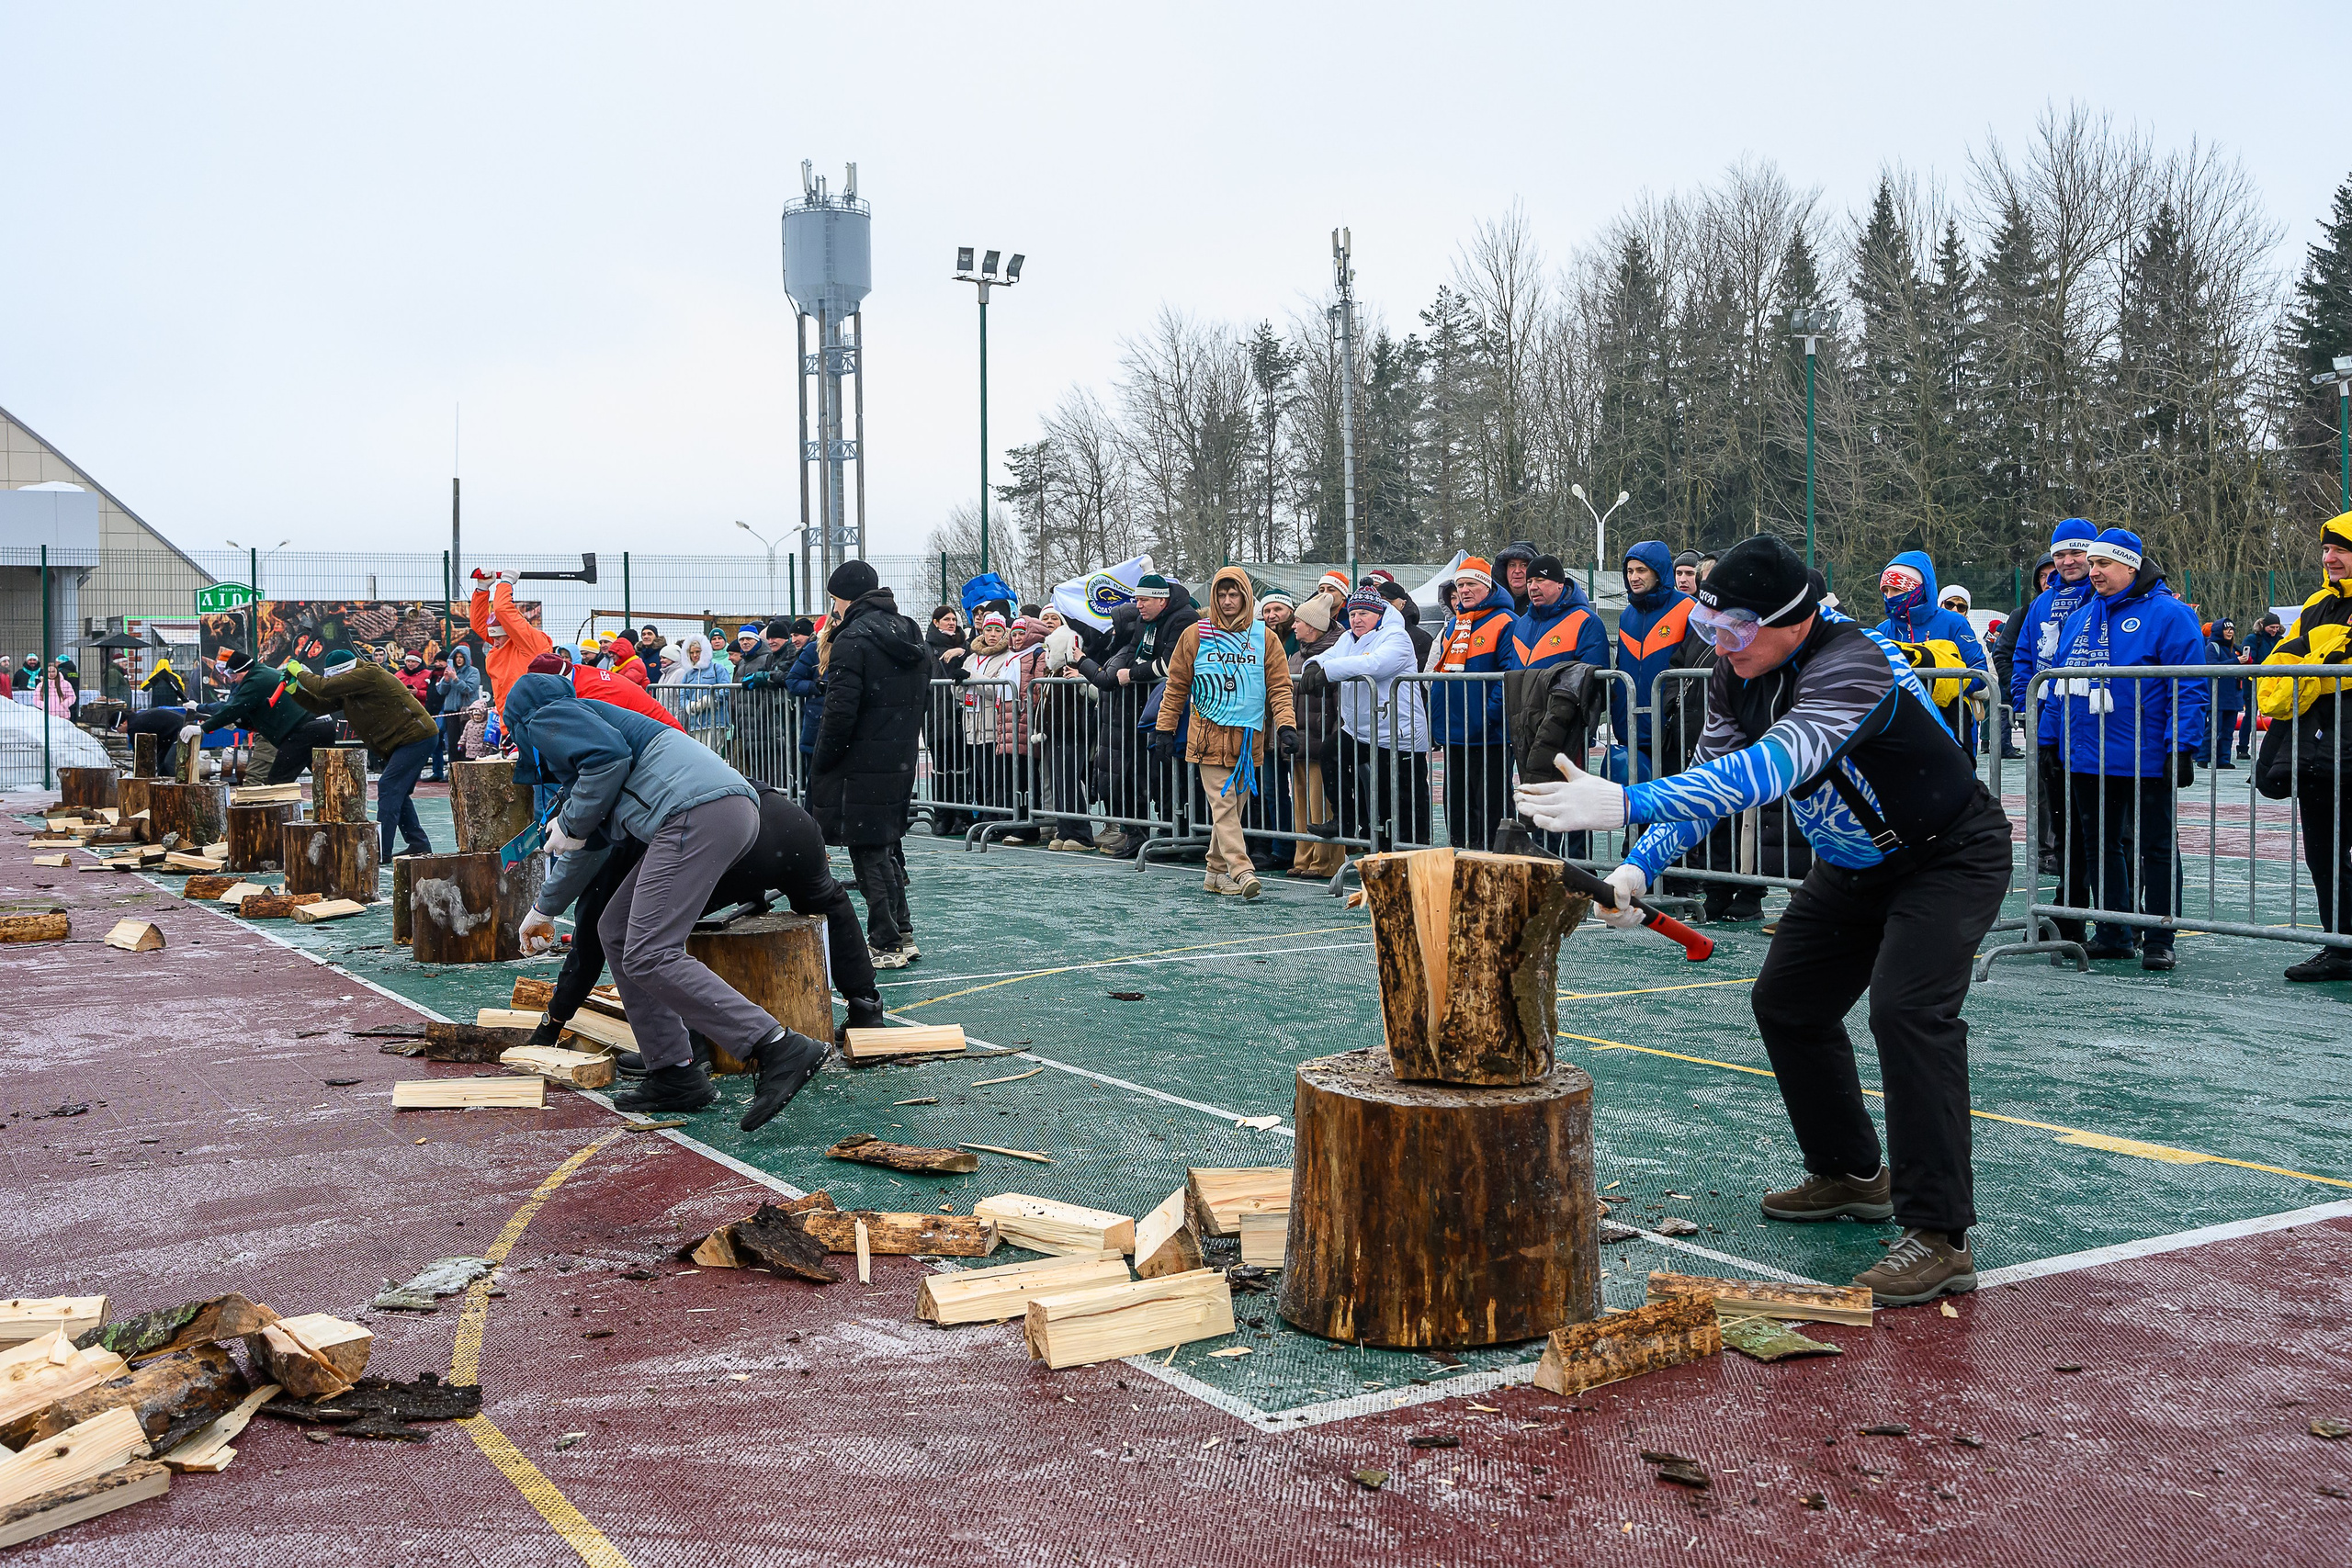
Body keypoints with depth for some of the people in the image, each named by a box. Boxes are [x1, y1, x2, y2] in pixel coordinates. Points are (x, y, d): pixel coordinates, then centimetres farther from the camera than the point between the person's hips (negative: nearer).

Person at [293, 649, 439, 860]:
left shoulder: (368, 675, -17)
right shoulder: (351, 687, 14)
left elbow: (326, 687, -23)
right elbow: (323, 705, 15)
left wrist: (299, 673, -8)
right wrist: (296, 688, 3)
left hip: (418, 738, -11)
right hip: (404, 741, 11)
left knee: (389, 787, -14)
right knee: (398, 794, 14)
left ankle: (381, 852, -15)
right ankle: (420, 847, 19)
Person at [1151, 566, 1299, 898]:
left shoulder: (1265, 638, 7)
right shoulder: (1195, 636, 5)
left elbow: (1280, 687, 4)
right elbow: (1176, 686, 10)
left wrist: (1286, 726, -10)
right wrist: (1165, 730, 8)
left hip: (1248, 738, 2)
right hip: (1209, 734, -2)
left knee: (1234, 804, 7)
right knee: (1223, 803, -11)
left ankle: (1216, 871, 18)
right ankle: (1242, 872, -18)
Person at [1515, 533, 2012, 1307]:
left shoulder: (1853, 663, -36)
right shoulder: (1738, 672, -9)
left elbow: (1775, 766, -50)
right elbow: (1708, 776, -9)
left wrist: (1627, 802, -59)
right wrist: (1641, 865, -27)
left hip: (1952, 858, -9)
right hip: (1855, 863, 9)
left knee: (1907, 1009, -25)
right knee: (1786, 1003, 11)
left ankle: (1940, 1236, -19)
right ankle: (1853, 1175, 29)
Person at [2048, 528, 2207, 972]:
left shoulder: (2167, 615, -6)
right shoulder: (2080, 619, 14)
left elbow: (2190, 687, -11)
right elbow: (2063, 685, 20)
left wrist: (2182, 746, -17)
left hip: (2145, 759, -7)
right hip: (2086, 756, 7)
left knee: (2155, 846, 2)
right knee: (2099, 844, 11)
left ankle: (2158, 941, 7)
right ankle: (2112, 935, 20)